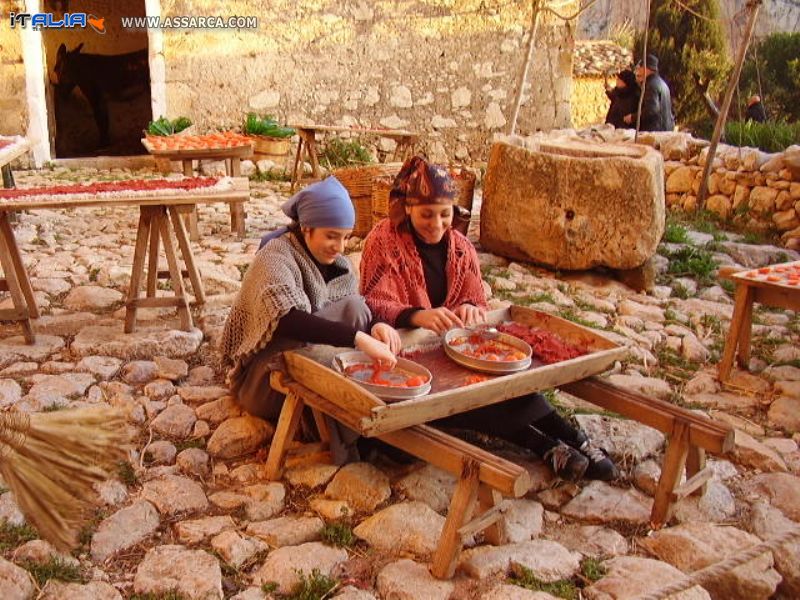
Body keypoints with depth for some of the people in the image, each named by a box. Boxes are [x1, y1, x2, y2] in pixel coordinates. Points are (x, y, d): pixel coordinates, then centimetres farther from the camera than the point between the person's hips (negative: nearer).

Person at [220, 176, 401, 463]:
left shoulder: (336, 263, 2)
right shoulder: (276, 257, -21)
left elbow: (357, 314, -4)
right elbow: (288, 321, -39)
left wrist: (376, 326, -29)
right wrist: (358, 338, -48)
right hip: (261, 375, -6)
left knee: (354, 308, -18)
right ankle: (346, 448, -21)